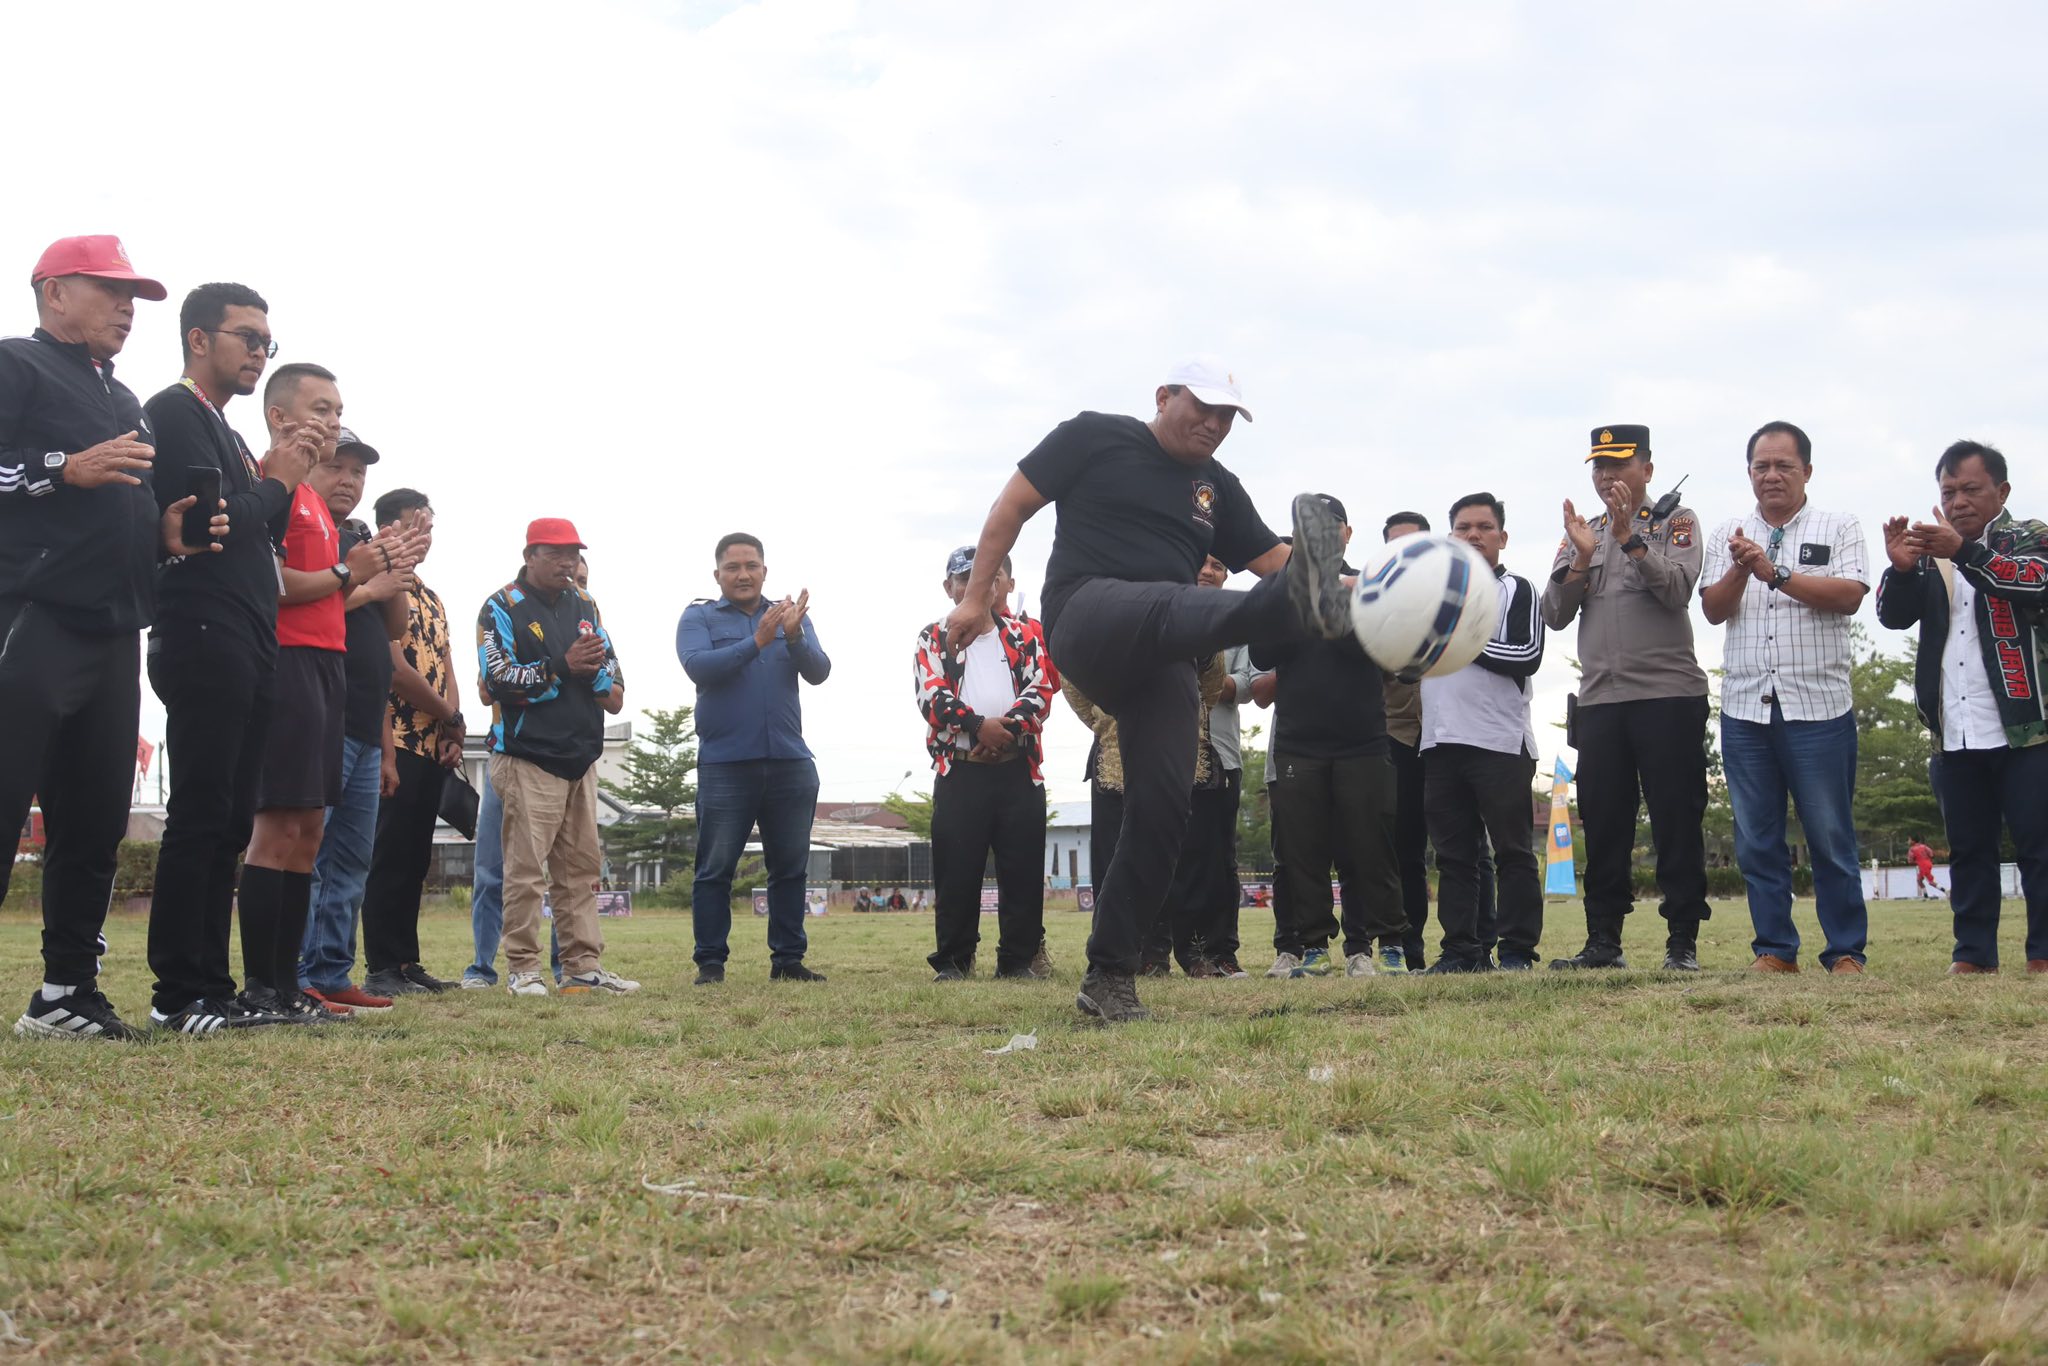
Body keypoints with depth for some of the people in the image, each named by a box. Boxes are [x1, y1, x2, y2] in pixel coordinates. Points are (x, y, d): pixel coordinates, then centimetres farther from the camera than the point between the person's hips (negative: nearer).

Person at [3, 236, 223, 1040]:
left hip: (112, 634, 9)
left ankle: (67, 991, 14)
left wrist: (165, 535, 9)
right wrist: (65, 468, -19)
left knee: (95, 820, 8)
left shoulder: (125, 403, 25)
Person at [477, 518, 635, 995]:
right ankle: (522, 969, 1)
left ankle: (584, 966, 12)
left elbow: (610, 665, 18)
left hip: (581, 756, 7)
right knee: (526, 868, -5)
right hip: (528, 758, -7)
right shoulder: (502, 608, -3)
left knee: (582, 866, 8)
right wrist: (563, 666, -17)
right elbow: (498, 680, -13)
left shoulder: (584, 606, 15)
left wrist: (609, 686, -5)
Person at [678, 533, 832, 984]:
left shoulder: (792, 617, 11)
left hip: (790, 762, 3)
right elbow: (698, 667, -15)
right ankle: (711, 963, 3)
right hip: (725, 764, -3)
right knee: (715, 870, -2)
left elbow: (818, 672, -3)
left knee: (790, 867, 7)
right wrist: (757, 643, -24)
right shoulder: (699, 618, 3)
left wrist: (794, 636, -23)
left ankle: (788, 959, 14)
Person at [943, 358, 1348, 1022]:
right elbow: (1013, 505, 6)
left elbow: (1277, 560, 14)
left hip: (1161, 662, 6)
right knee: (1175, 606, -38)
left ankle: (1109, 976, 2)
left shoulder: (1217, 488, 21)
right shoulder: (1095, 437, 8)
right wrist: (976, 596, -2)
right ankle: (1298, 604, -73)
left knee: (1161, 810, -8)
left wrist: (1345, 590, -4)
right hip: (1088, 613, -6)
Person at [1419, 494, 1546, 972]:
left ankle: (1517, 949, 2)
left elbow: (1527, 656, -10)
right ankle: (1461, 949, 10)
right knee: (1453, 853, 5)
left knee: (1512, 850, -2)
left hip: (1501, 741, -5)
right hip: (1440, 742, 5)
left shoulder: (1517, 590, 4)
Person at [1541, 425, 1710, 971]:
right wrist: (1581, 559, -9)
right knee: (1603, 824, 6)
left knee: (1677, 822, -3)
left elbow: (1678, 588, -13)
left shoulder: (1675, 521, 6)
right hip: (1599, 700, 4)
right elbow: (1554, 615, 6)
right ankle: (1604, 940, 11)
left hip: (1668, 695, -4)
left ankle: (1683, 941, 1)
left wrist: (1629, 538, -21)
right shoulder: (1582, 534, 17)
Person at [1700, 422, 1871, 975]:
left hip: (1819, 707, -3)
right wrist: (1741, 569, -13)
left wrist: (1775, 573, -14)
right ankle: (1775, 949, 14)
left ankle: (1846, 951, 6)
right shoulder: (1728, 536, 14)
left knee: (1831, 839, -1)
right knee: (1757, 841, 6)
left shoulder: (1838, 529, 6)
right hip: (1746, 708, 3)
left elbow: (1849, 596, -9)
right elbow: (1713, 610, 5)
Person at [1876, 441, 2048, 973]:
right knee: (1967, 849, 6)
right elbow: (1894, 615, 5)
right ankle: (1973, 954, 9)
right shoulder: (1933, 557, 18)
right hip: (1954, 734, 5)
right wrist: (1900, 568, -17)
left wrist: (1964, 551, -31)